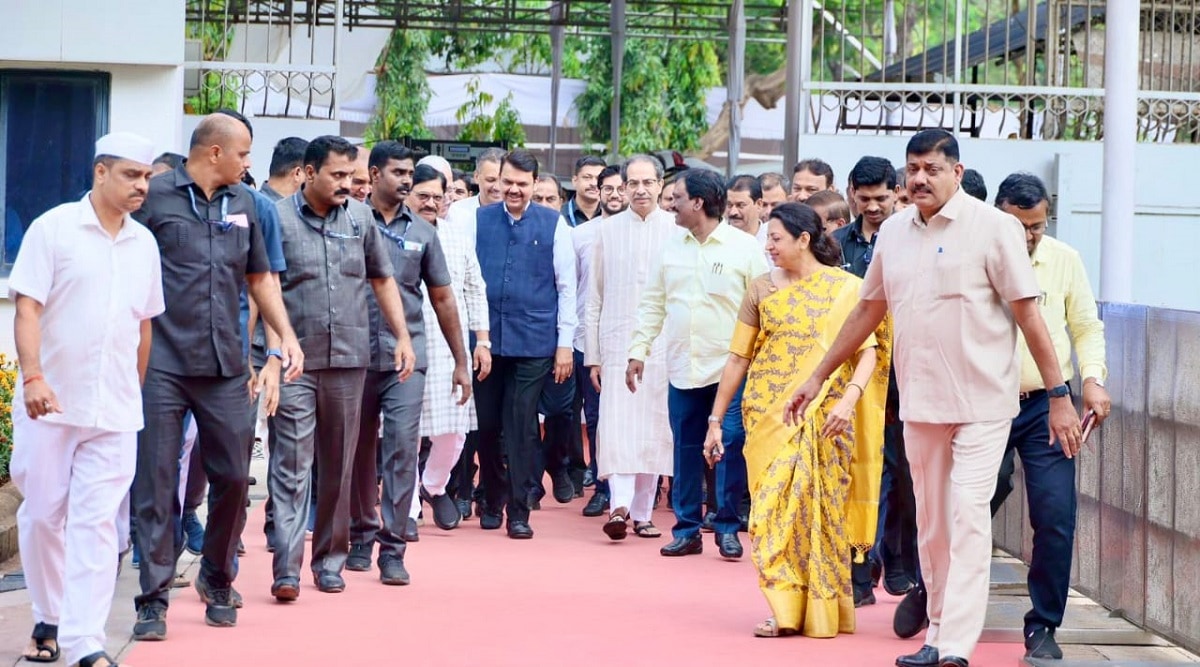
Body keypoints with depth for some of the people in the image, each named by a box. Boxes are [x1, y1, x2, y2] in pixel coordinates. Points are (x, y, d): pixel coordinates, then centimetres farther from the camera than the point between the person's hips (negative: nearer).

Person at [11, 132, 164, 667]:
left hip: (115, 411, 3)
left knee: (97, 523, -4)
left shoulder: (144, 244, 12)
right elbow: (27, 306, -9)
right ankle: (47, 621, 23)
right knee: (42, 514, 6)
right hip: (50, 402, -3)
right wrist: (33, 376, -20)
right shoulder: (54, 228, -3)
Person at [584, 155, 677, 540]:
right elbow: (593, 299, 9)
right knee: (616, 425, -12)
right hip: (617, 344, 0)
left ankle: (642, 512, 13)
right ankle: (619, 504, -19)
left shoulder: (678, 231, 2)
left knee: (654, 430, 5)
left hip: (664, 346, 0)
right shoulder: (607, 231, 7)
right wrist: (592, 355, 6)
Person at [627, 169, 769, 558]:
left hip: (730, 369, -4)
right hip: (682, 369, 4)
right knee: (685, 452, 7)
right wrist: (638, 350, 6)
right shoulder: (672, 249, 9)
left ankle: (727, 530, 10)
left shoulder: (745, 247, -5)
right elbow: (652, 304, 13)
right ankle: (686, 530, 15)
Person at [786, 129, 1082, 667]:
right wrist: (819, 376, 23)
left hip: (982, 402, -5)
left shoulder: (993, 227, -7)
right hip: (920, 402, 5)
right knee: (931, 523, 10)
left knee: (967, 520, -11)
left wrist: (1058, 395, -11)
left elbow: (1028, 313, -8)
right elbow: (869, 309, 20)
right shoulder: (894, 232, 9)